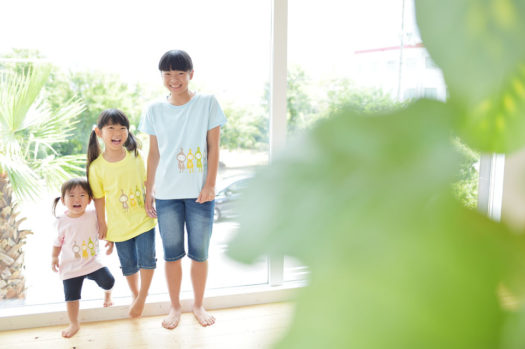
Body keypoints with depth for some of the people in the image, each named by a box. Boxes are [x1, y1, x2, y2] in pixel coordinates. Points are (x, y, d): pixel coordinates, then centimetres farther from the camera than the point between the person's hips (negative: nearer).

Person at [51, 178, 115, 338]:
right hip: (70, 266, 0)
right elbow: (58, 241, 4)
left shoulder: (93, 215, -8)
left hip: (93, 262, 0)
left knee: (108, 281, -12)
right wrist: (54, 257, 1)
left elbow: (102, 231, 8)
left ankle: (107, 293, 27)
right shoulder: (61, 221, -10)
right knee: (71, 296, 4)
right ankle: (74, 324, 27)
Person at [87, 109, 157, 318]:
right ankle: (135, 295, 38)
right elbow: (99, 198, -4)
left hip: (143, 220, 1)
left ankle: (142, 297, 20)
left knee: (146, 259, -1)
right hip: (119, 225, 0)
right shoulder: (96, 167, -11)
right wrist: (102, 223, 0)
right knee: (128, 264, 14)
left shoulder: (135, 156, -5)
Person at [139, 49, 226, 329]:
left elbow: (213, 148, -2)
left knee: (199, 253, 8)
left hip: (199, 192, -1)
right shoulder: (154, 110, 4)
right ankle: (175, 307, 29)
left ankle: (198, 305, 28)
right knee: (172, 254, 11)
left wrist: (210, 184, -8)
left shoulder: (208, 103, -3)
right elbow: (153, 154, 8)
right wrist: (148, 192, 7)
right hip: (166, 194, 2)